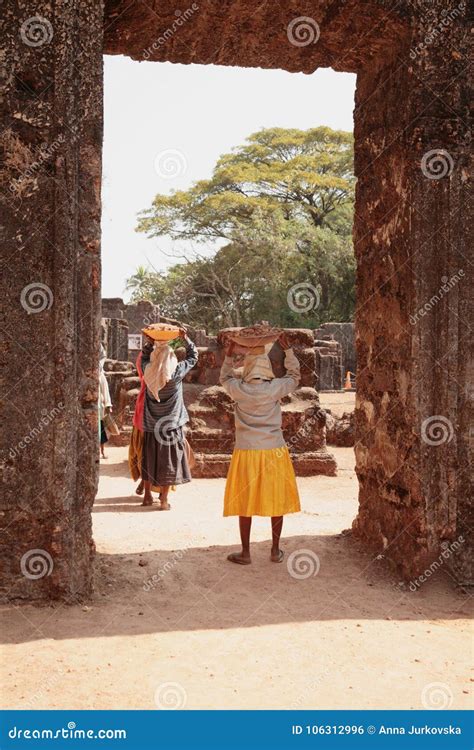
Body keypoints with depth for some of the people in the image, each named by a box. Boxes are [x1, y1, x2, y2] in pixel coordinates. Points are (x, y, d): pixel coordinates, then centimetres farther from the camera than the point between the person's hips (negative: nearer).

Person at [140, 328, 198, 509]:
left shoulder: (148, 372, -6)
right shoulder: (176, 373, -13)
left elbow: (144, 357, 17)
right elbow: (193, 356, 1)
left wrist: (149, 343, 8)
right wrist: (186, 338, 5)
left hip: (151, 425, 3)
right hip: (171, 425, -3)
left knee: (149, 460, 15)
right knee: (168, 462, 4)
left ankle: (147, 496, 25)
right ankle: (164, 500, 5)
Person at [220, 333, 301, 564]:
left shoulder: (239, 390, -7)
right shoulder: (275, 389, -8)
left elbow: (225, 379, 17)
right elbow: (294, 375, 12)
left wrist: (228, 356, 19)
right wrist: (287, 348, 15)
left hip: (247, 452, 0)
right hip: (274, 452, 0)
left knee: (245, 502, 8)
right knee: (276, 500, 12)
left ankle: (245, 553, 14)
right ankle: (275, 551, 20)